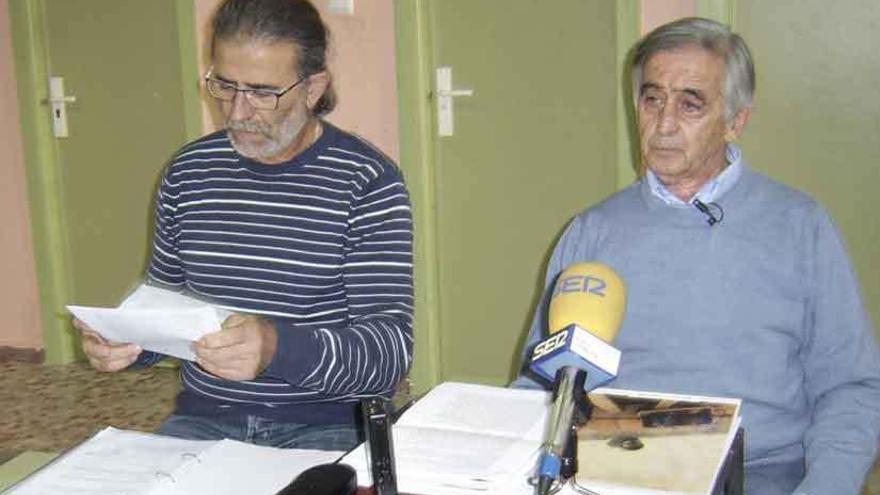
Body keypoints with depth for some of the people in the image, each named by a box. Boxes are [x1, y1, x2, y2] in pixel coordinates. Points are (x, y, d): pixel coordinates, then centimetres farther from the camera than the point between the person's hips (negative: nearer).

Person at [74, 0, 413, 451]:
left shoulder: (368, 182, -8)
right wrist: (123, 340, -4)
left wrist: (278, 348, -31)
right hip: (203, 418, 4)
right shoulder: (188, 172, 6)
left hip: (327, 425, -3)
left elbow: (392, 350, -14)